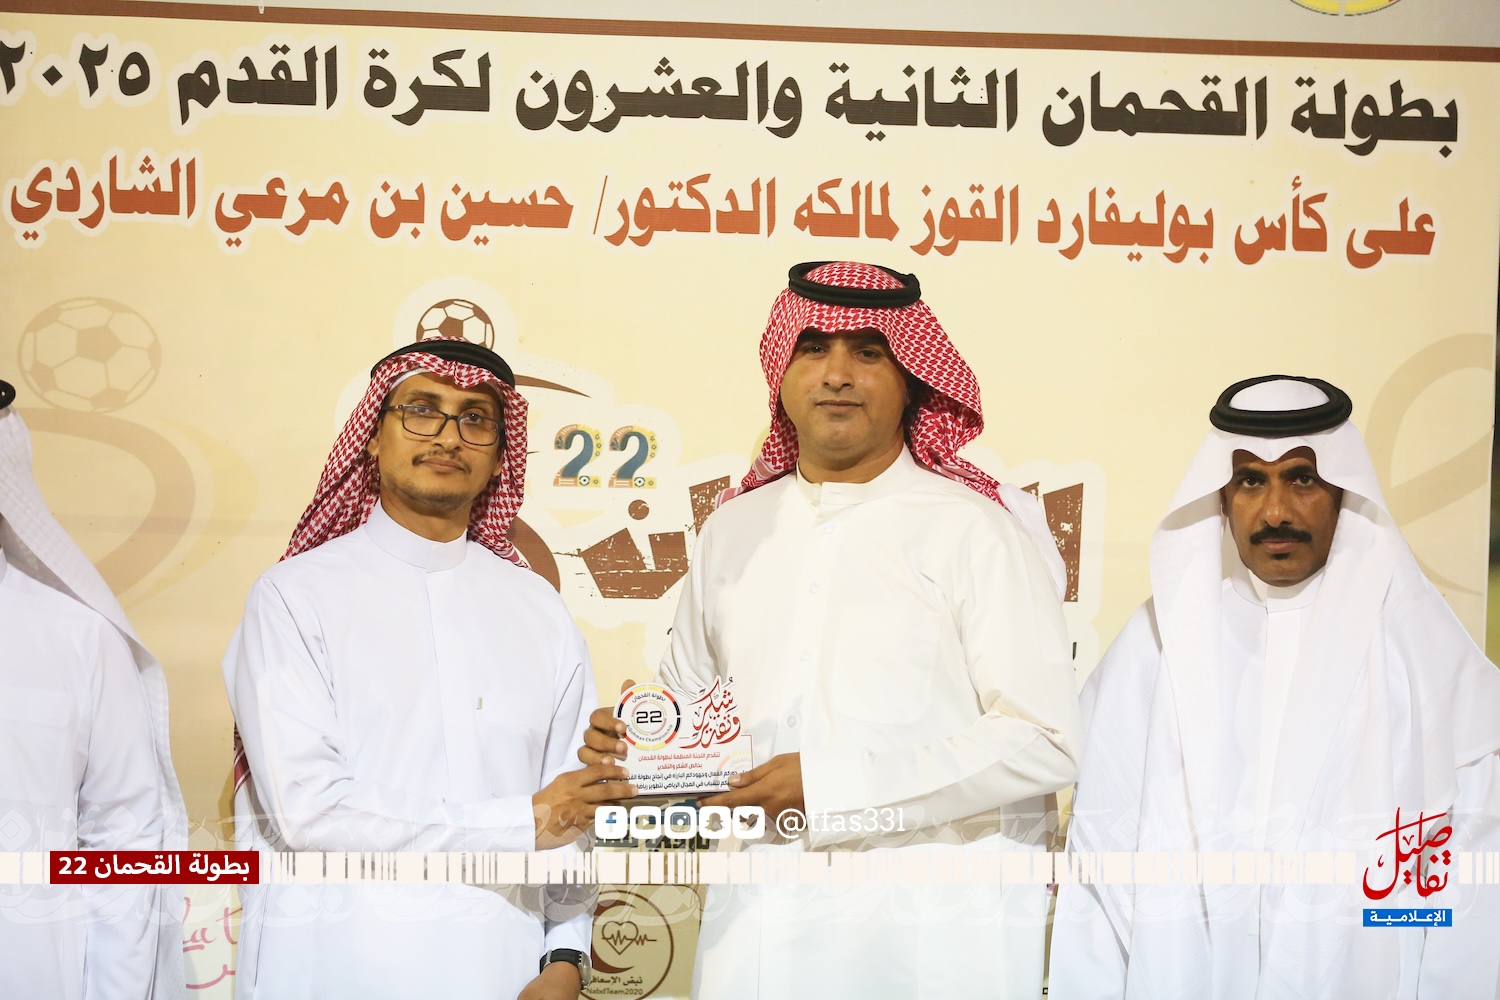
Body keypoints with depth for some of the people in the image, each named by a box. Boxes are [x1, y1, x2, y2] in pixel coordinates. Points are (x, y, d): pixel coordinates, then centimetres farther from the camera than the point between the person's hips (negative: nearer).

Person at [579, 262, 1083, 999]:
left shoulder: (973, 531, -7)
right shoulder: (732, 529, 9)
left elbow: (1043, 742, -13)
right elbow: (685, 701, 21)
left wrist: (831, 786, -18)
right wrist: (631, 742, -1)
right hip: (758, 925, 4)